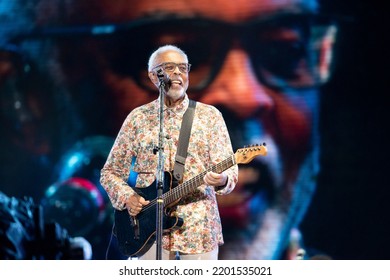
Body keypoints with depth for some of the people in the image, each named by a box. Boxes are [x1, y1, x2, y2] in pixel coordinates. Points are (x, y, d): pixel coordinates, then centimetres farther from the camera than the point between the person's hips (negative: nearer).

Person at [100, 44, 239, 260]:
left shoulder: (209, 116, 5)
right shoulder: (138, 118, 7)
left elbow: (229, 169, -2)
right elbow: (110, 172, 11)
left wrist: (221, 180, -25)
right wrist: (127, 197, -8)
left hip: (199, 228, 0)